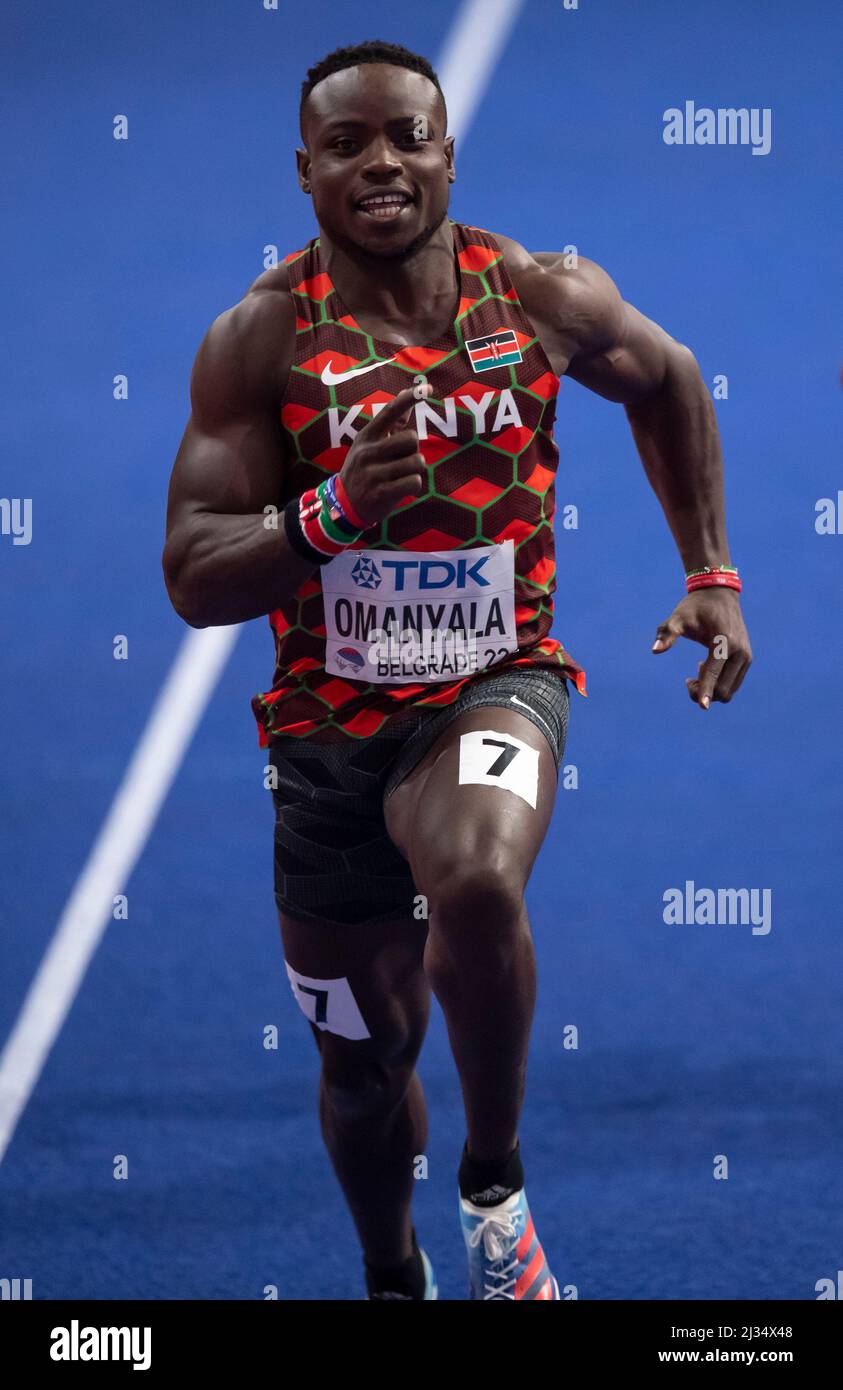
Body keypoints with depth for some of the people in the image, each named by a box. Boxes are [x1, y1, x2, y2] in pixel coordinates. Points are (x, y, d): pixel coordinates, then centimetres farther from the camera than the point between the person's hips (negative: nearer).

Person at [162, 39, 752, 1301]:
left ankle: (497, 1190, -13)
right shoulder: (261, 338, -12)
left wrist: (711, 575, 12)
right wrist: (324, 517, -34)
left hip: (496, 686, -1)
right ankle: (395, 1281, 46)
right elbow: (193, 580, -15)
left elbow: (667, 382, 16)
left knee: (477, 885, -36)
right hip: (332, 722, 1)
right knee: (365, 1057, 15)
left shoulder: (544, 298, -7)